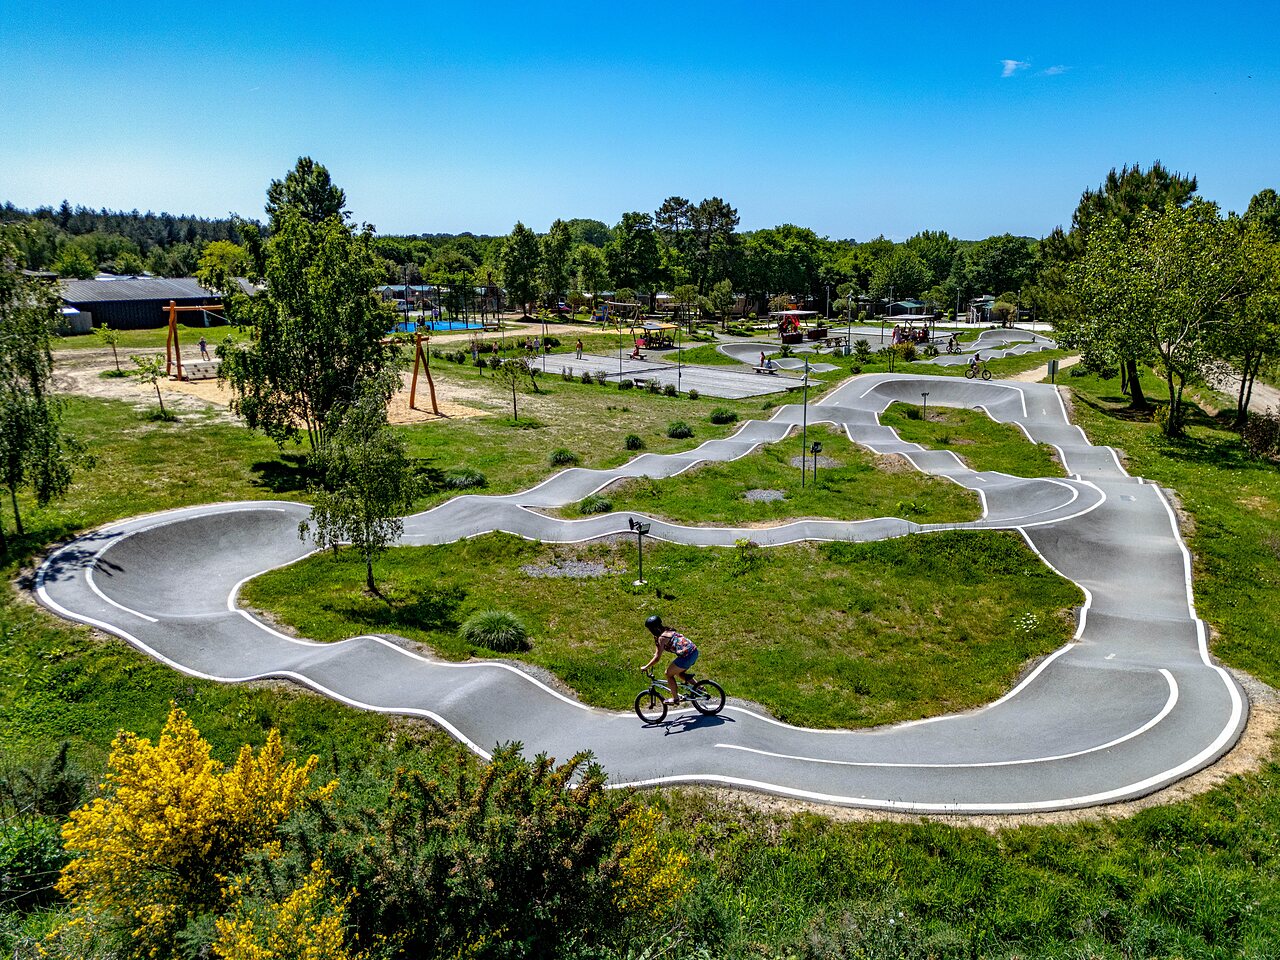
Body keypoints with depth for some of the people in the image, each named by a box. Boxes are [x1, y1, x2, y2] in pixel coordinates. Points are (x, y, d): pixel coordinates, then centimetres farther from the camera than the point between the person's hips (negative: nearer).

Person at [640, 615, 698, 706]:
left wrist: (646, 667, 0)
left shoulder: (661, 638, -11)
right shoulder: (667, 631, 15)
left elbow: (657, 658, -11)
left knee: (669, 674, 7)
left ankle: (675, 699, 13)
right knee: (678, 672, 28)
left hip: (687, 655, -9)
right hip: (694, 651, 9)